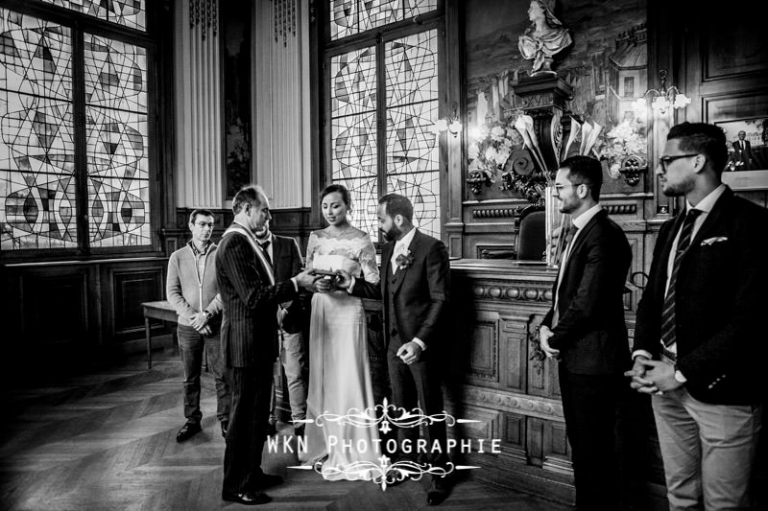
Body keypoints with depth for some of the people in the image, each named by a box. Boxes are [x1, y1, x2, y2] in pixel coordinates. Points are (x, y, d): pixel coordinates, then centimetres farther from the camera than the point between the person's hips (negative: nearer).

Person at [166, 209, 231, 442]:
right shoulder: (177, 257, 4)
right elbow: (172, 292, -1)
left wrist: (207, 314, -16)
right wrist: (192, 317, -12)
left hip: (216, 324, -2)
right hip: (187, 326, 2)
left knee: (222, 375, 3)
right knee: (190, 378, 12)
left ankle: (225, 420, 15)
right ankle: (192, 420, 25)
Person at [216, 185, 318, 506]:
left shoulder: (245, 241, 12)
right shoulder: (235, 244, -19)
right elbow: (253, 297, -26)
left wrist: (296, 286, 8)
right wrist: (295, 283, -20)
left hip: (258, 341, 10)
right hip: (246, 342, -10)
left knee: (258, 411, 20)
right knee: (245, 412, 3)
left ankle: (252, 473, 35)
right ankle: (235, 486, 19)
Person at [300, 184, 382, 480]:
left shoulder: (361, 240, -6)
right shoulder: (315, 238, 9)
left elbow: (373, 283, -7)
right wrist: (314, 282, -7)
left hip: (348, 313, -5)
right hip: (320, 312, 5)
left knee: (347, 380, -2)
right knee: (322, 378, 10)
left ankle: (351, 453, 13)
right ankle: (326, 443, 26)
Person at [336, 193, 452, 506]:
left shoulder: (431, 248, -14)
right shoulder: (388, 249, 9)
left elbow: (441, 299, -16)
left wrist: (420, 341, -22)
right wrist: (352, 284, 3)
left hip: (421, 344, -6)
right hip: (395, 342, 7)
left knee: (431, 410, 7)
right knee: (402, 408, 17)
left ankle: (439, 474, 23)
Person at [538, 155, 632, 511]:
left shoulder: (604, 235, -19)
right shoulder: (577, 231, 12)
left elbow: (587, 301, -23)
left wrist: (555, 338, -10)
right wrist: (547, 325, 1)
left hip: (594, 361, -10)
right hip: (573, 357, 10)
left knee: (595, 450, 5)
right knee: (579, 442, 21)